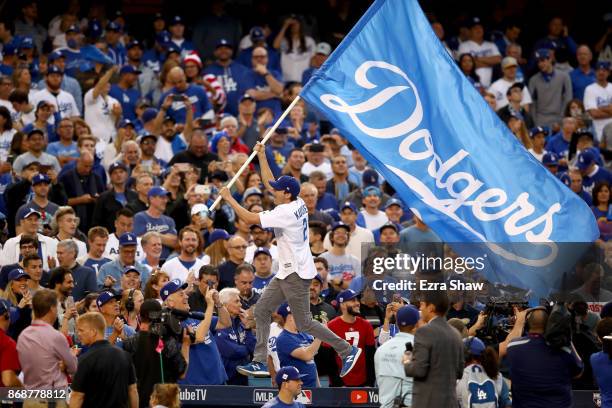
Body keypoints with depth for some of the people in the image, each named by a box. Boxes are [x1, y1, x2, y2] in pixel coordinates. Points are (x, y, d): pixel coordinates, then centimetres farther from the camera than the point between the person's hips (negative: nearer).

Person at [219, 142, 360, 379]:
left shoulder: (286, 212, -21)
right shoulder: (297, 204, 5)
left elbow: (250, 219, -22)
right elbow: (269, 182, 20)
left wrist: (229, 199, -13)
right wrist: (261, 156, 20)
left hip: (296, 275, -10)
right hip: (287, 273, 10)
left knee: (304, 324, -3)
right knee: (262, 310, 8)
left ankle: (347, 350, 6)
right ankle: (259, 363, 7)